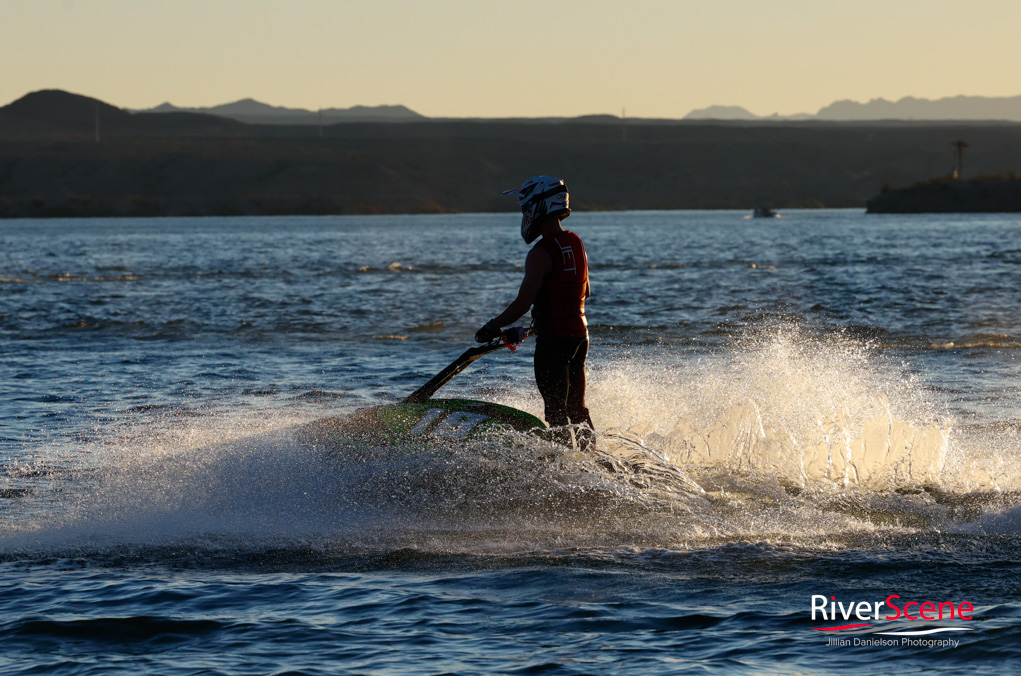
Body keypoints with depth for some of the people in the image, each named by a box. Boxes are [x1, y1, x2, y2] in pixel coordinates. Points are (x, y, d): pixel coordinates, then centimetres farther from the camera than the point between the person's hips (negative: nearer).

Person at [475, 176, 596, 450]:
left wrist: (492, 327, -7)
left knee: (556, 412, -2)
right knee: (577, 408, 18)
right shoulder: (576, 244, 8)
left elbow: (523, 303, -21)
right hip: (580, 335, 8)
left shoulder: (541, 254, -18)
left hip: (552, 341, -8)